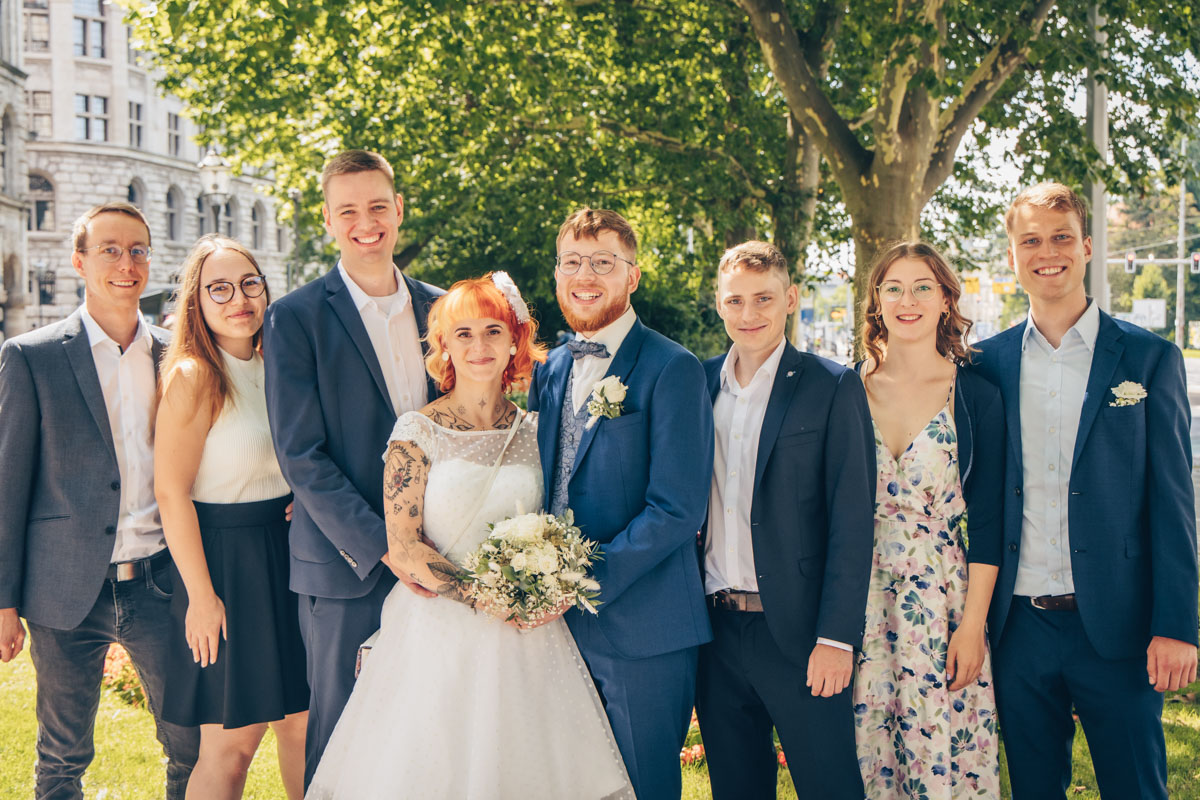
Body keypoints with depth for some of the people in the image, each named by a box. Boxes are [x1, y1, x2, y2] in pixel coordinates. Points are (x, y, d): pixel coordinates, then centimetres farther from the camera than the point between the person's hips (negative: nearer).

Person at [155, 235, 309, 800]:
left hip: (287, 555, 7)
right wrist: (201, 594, -17)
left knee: (302, 720, 13)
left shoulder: (273, 367, 8)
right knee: (232, 742, 1)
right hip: (225, 561, -7)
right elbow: (171, 493, -17)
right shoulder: (193, 376, -14)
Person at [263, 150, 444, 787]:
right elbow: (301, 455, -11)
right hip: (343, 564, -4)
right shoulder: (295, 318, -6)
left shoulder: (438, 309, 8)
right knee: (335, 725, 7)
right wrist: (384, 547, -17)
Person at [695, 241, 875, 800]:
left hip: (798, 632, -4)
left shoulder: (832, 387, -4)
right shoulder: (699, 383, 8)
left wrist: (836, 637, -13)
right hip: (717, 630, 4)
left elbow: (851, 520, -8)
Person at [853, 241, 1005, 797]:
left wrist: (972, 624, -7)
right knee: (864, 755, 7)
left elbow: (987, 521, -1)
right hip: (858, 600, 2)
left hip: (943, 602, -1)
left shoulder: (977, 396, -1)